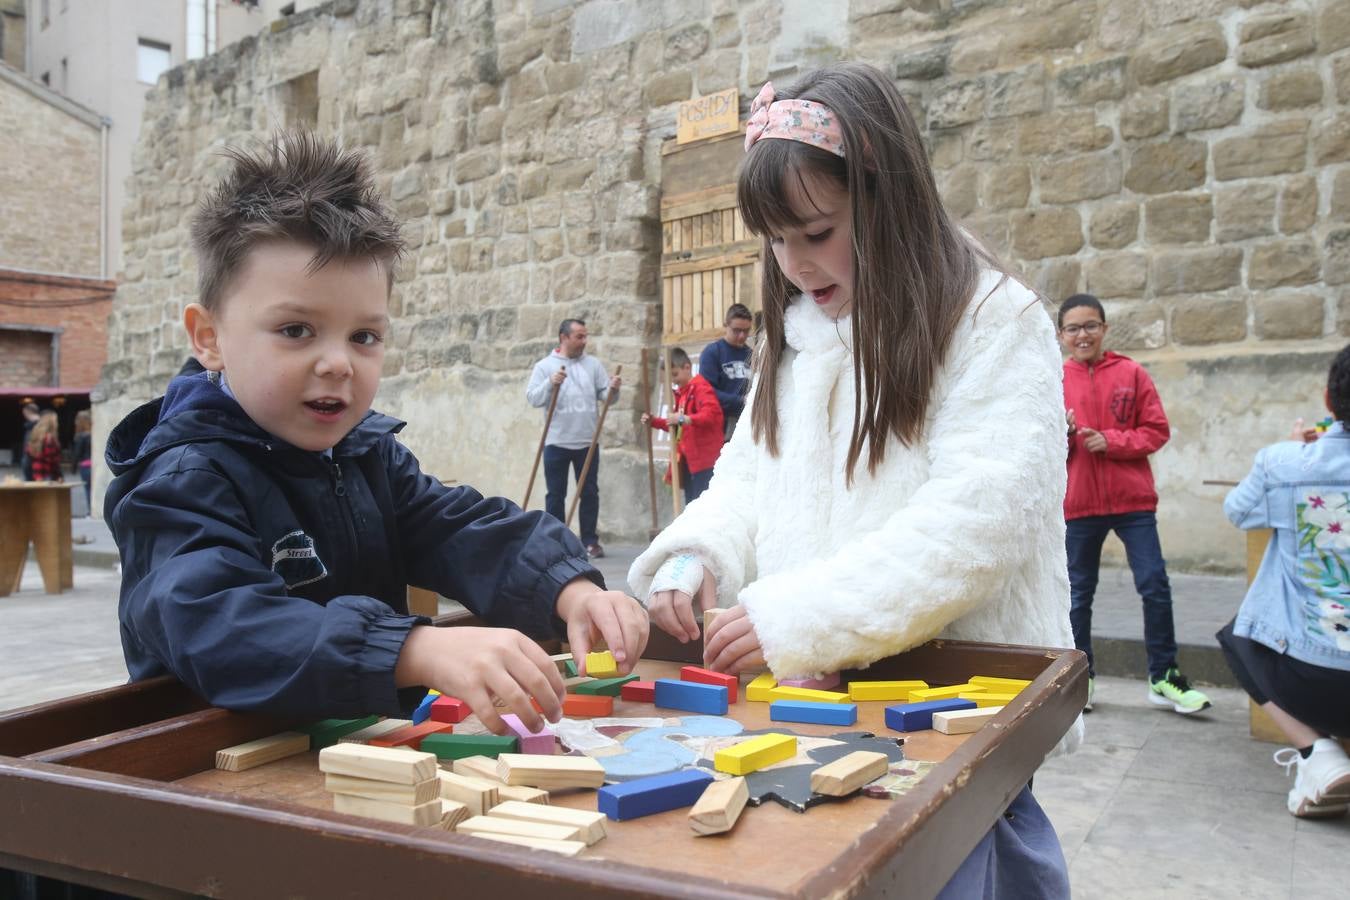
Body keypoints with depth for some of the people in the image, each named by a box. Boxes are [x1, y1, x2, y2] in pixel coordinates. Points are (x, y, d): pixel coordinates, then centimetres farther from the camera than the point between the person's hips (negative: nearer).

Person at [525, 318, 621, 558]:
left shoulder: (593, 364, 7)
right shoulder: (545, 366, 2)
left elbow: (605, 396, 5)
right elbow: (532, 398, -6)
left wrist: (613, 389, -16)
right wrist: (550, 383, -22)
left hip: (587, 442, 2)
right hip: (556, 442, -2)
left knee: (590, 493, 5)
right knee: (555, 494, 5)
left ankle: (590, 541, 12)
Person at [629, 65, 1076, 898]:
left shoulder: (997, 327, -10)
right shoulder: (793, 335, 10)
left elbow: (972, 525, -20)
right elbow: (748, 481, 13)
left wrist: (794, 618, -25)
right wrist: (696, 557, -8)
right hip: (810, 698, 6)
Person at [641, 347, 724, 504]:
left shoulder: (700, 387, -9)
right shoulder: (681, 392, 18)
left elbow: (712, 414, -24)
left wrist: (684, 418, -33)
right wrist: (654, 421, 12)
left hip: (704, 458, -9)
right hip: (687, 459, 9)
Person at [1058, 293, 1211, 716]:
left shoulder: (1132, 374, 1)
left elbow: (1156, 430, -2)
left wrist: (1111, 441, -16)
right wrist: (1061, 434, -18)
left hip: (1133, 500, 0)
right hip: (1078, 504, 1)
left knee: (1155, 587, 0)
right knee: (1079, 594, 8)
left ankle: (1164, 678, 13)